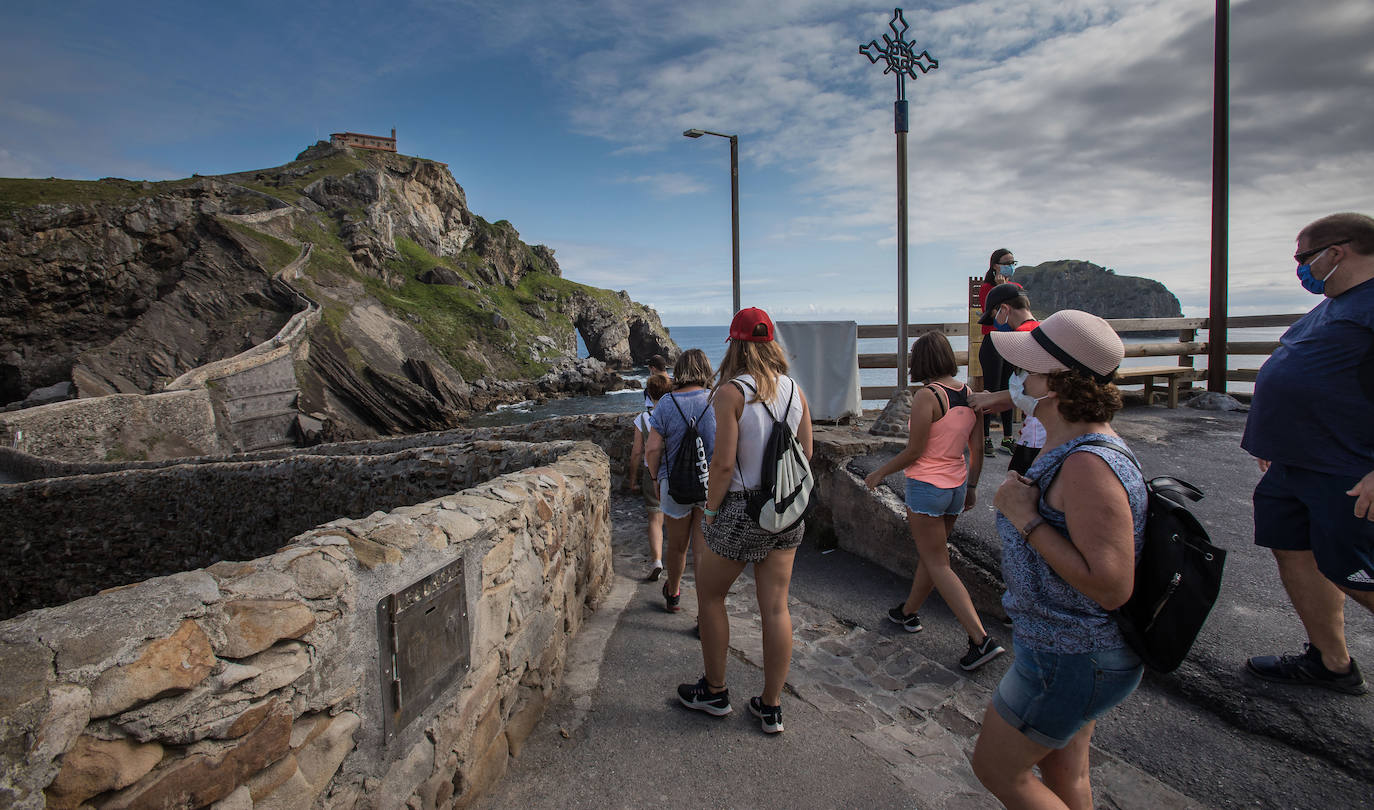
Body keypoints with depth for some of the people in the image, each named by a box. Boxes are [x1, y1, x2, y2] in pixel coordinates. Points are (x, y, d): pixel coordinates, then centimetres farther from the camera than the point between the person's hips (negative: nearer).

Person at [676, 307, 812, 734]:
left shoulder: (731, 392, -15)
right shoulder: (795, 389, 2)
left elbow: (723, 464, -18)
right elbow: (806, 452, 8)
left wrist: (710, 511, -5)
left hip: (743, 508, -5)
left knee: (709, 594, 17)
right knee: (775, 607, 12)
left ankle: (714, 692, 30)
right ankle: (771, 707, 24)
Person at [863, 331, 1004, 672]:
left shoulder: (927, 396, -19)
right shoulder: (970, 395, 1)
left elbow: (914, 452, -17)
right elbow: (976, 450, 7)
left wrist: (880, 473, -3)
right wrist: (971, 486, 19)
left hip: (926, 487, -8)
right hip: (956, 487, 8)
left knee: (938, 565, 2)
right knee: (929, 554, 22)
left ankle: (981, 639, -1)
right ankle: (908, 612, 40)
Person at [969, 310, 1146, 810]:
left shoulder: (1088, 464, -30)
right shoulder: (1071, 445, 3)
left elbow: (1111, 587, -32)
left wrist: (1026, 518, -29)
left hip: (1071, 659, -10)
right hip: (1072, 649, 10)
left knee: (996, 768, 10)